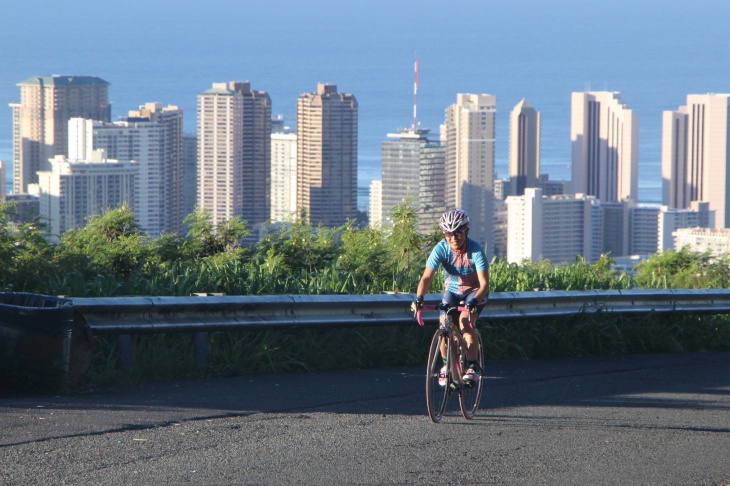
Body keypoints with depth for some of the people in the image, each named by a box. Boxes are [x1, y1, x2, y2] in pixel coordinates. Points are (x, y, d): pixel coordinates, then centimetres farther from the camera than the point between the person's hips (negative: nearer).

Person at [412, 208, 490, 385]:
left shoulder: (475, 250, -28)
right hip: (452, 290, 3)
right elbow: (427, 277, -29)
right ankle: (446, 365, 10)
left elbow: (484, 283, -32)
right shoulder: (441, 249, -22)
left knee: (464, 320, -27)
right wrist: (419, 298, -48)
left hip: (475, 291, -3)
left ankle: (473, 366, -15)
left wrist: (474, 301, -52)